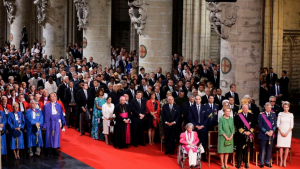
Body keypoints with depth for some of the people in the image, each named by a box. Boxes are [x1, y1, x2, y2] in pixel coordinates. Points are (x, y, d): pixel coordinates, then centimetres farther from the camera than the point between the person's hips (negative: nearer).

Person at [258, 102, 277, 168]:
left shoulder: (273, 114, 7)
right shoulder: (261, 115, -4)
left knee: (269, 149, 6)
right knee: (262, 149, 3)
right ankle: (262, 163, 14)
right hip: (263, 135, -3)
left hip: (271, 135, 3)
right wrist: (266, 132, -14)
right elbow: (260, 125, -6)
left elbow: (275, 124, 7)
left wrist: (272, 131, -10)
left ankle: (267, 162, 20)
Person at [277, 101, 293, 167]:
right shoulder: (280, 114, 2)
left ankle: (285, 161, 4)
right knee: (281, 146, -2)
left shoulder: (291, 115, 1)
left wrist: (287, 133, -8)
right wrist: (281, 132, -7)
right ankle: (281, 160, 4)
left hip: (288, 132, 0)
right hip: (281, 131, 0)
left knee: (287, 147, -1)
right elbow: (278, 124, 2)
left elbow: (291, 125, 0)